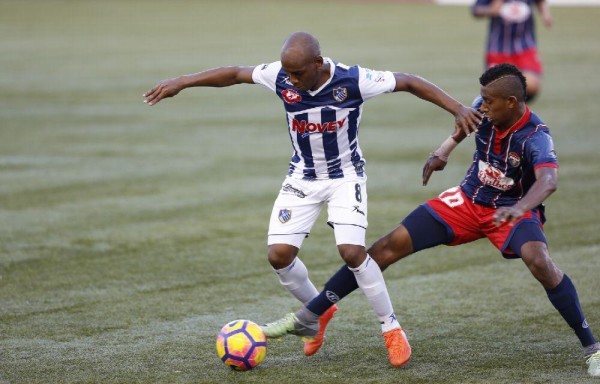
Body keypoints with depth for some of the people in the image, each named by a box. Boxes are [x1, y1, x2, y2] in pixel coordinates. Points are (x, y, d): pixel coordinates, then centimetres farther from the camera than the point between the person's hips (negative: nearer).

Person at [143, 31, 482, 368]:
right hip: (302, 178, 4)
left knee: (352, 251, -21)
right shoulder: (281, 77, -18)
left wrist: (458, 109, -25)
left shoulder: (353, 80, -26)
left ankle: (391, 328, -3)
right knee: (279, 254, -6)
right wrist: (179, 83, -4)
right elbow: (234, 74, -4)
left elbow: (410, 83, -18)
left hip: (345, 176, -4)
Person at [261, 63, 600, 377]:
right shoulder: (485, 110, -13)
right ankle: (310, 315, 4)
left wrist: (519, 209, -66)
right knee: (391, 245, -5)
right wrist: (443, 152, 6)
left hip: (513, 209, -5)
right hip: (469, 199, 5)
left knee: (539, 261, -36)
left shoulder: (536, 137, -30)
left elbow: (548, 180, -49)